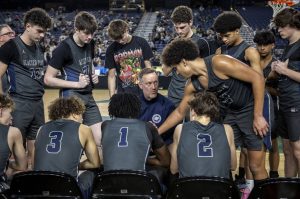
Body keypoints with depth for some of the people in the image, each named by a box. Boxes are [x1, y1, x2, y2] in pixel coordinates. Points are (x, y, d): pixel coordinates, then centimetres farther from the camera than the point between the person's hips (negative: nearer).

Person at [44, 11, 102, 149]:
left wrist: (93, 75, 6)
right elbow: (48, 79, -12)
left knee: (100, 139, 4)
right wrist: (77, 84, -16)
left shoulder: (90, 44, 7)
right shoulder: (64, 48, -13)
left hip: (88, 96, 7)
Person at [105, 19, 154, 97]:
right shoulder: (111, 49, -1)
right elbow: (111, 76, 3)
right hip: (123, 94, 1)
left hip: (143, 92, 0)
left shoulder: (141, 43, -2)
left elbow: (148, 68, 3)